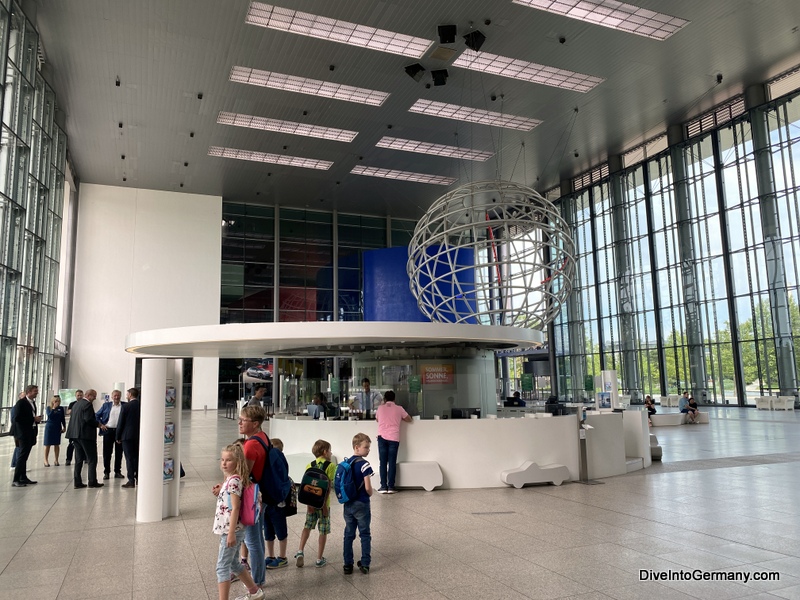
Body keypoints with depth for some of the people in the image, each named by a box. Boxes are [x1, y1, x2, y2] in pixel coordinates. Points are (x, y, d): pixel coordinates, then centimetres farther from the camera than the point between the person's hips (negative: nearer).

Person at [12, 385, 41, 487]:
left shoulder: (32, 402, 14)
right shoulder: (21, 402, -12)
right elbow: (17, 418, -19)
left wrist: (37, 419, 1)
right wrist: (33, 419, -19)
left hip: (30, 433, 8)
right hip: (23, 433, -8)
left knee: (24, 455, 13)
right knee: (22, 455, -8)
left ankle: (23, 478, 18)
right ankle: (16, 480, -4)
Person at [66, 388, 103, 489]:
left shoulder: (77, 404, 16)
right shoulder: (87, 404, -12)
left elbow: (74, 419, 19)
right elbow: (88, 419, -22)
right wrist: (98, 424, -7)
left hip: (76, 434, 9)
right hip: (86, 435, -9)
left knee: (79, 459, 11)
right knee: (92, 459, -1)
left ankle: (77, 482, 11)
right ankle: (92, 482, 0)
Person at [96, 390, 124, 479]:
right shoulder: (106, 405, 9)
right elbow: (97, 416, 12)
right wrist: (100, 425, -1)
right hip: (108, 431, 1)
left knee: (119, 453, 5)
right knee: (107, 453, 3)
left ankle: (117, 472, 14)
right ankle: (106, 472, 13)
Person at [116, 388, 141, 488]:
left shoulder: (125, 406, -10)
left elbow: (120, 423, -7)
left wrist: (118, 437, 2)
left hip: (127, 435, -5)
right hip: (139, 436, 5)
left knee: (129, 458, -1)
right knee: (137, 457, 14)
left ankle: (131, 481, -1)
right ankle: (138, 478, 19)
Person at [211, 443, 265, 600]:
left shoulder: (234, 480, -18)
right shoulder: (231, 479, 11)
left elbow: (235, 508, -22)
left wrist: (231, 533, -23)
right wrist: (220, 492, 4)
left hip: (231, 530, -10)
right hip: (228, 529, 10)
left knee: (222, 567, -5)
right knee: (233, 564, 20)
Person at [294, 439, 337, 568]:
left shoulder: (309, 466, 4)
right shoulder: (331, 466, -8)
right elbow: (329, 486, -16)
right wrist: (325, 504, -15)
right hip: (323, 502, -4)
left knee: (307, 526, 21)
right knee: (323, 531, 8)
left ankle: (300, 551, 10)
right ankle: (319, 559, 14)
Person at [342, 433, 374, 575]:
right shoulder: (364, 464, -18)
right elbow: (367, 487, -20)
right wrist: (370, 493, -1)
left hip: (348, 504, 6)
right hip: (361, 504, -6)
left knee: (349, 534, 13)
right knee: (365, 535, 9)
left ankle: (348, 565, 18)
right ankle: (365, 564, 14)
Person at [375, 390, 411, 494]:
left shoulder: (380, 408, 8)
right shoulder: (399, 409, 5)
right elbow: (409, 419, 15)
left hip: (382, 437, 1)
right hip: (394, 438, -1)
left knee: (383, 462, 3)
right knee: (392, 462, 2)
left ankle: (383, 486, 1)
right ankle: (391, 487, 0)